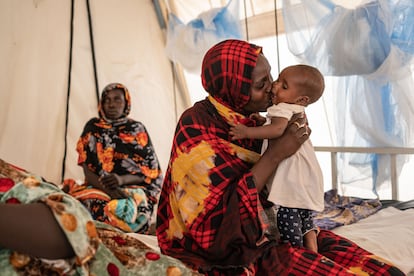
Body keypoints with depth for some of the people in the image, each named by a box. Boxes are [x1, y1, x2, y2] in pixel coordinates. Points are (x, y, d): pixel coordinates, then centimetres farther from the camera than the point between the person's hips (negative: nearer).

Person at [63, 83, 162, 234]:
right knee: (80, 201, -35)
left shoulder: (137, 129, 7)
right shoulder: (93, 127, 10)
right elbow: (87, 169, 3)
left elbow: (152, 171, 4)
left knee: (119, 209, -36)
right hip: (99, 186, 1)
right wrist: (107, 189, -18)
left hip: (133, 188, 0)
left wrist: (122, 179, -15)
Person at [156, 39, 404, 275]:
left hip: (279, 231, 7)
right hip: (233, 253, -6)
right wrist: (275, 154, -22)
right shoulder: (197, 125, -16)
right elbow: (217, 216, -22)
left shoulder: (250, 118, 5)